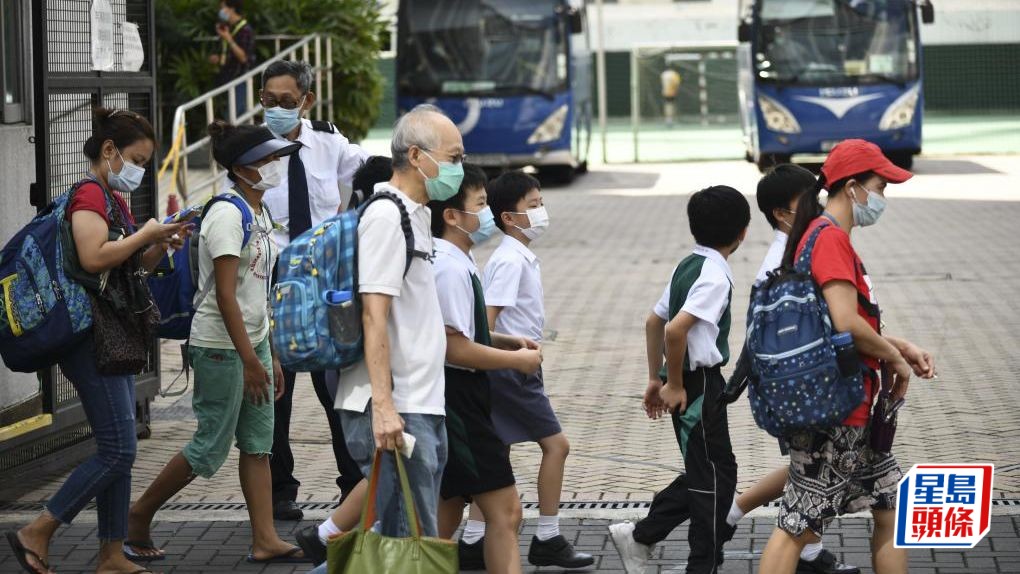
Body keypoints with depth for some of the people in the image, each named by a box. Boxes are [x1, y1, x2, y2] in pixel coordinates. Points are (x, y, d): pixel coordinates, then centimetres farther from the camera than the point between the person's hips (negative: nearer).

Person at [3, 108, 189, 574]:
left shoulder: (116, 199, 17)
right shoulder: (90, 195, -12)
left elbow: (129, 267, 26)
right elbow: (94, 258, -27)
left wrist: (161, 247, 8)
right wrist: (146, 234, -17)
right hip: (91, 338, -10)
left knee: (119, 450, 9)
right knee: (118, 449, -11)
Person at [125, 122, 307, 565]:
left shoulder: (259, 214, 12)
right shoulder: (227, 216, -17)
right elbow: (225, 296, -21)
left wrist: (270, 357, 17)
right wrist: (249, 360, -23)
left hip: (253, 340, 9)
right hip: (221, 346, -9)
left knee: (258, 444, 7)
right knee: (211, 448, -2)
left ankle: (265, 540, 8)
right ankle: (140, 514, 14)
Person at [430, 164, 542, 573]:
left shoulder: (458, 262, 15)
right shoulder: (450, 267, -17)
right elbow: (455, 348, -22)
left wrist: (507, 342, 15)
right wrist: (517, 359, -12)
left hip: (462, 400, 11)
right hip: (458, 397, -11)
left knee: (446, 515, 14)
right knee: (504, 510, -9)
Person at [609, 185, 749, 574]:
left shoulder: (689, 266, 10)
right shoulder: (715, 275, -18)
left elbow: (654, 322, 18)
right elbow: (675, 329, -29)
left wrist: (655, 379, 21)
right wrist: (674, 385, -17)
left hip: (689, 385, 9)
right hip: (699, 385, -9)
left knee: (704, 474, 17)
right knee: (714, 477, 0)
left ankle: (639, 536, 18)